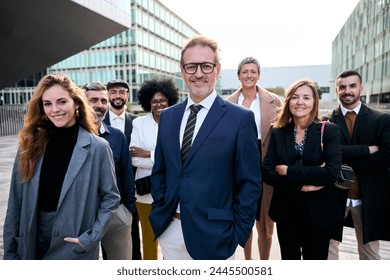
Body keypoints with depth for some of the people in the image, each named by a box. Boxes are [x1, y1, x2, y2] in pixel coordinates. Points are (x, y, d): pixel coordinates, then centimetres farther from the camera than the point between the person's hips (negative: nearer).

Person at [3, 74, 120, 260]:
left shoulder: (97, 147, -10)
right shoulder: (30, 144, -1)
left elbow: (111, 197, -5)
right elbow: (16, 201, 1)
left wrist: (91, 238, -13)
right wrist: (10, 251, 3)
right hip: (32, 244, 3)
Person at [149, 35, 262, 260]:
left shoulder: (241, 118, -10)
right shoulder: (167, 116, 4)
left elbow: (250, 182, -7)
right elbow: (159, 171, 11)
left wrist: (237, 233, -8)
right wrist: (159, 212, 4)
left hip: (213, 234, -4)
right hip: (169, 230, 5)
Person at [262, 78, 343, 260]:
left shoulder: (329, 131, -6)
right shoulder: (278, 133, -1)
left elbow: (331, 172, -18)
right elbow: (266, 172, -8)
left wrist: (289, 171, -18)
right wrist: (300, 186, -18)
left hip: (319, 212, -1)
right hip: (285, 211, 2)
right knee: (289, 259, 19)